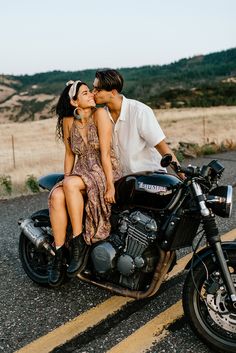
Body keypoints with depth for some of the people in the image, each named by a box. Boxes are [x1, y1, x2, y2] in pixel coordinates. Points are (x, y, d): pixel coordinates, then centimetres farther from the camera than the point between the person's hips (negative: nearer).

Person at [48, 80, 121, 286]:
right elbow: (70, 153, 13)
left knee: (71, 185, -34)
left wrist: (110, 185, -18)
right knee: (56, 196, -26)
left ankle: (79, 243, -21)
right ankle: (59, 255, -17)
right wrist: (65, 178, 3)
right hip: (81, 172, 4)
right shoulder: (68, 121, 5)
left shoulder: (100, 114, -9)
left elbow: (105, 153, -14)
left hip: (105, 171, -4)